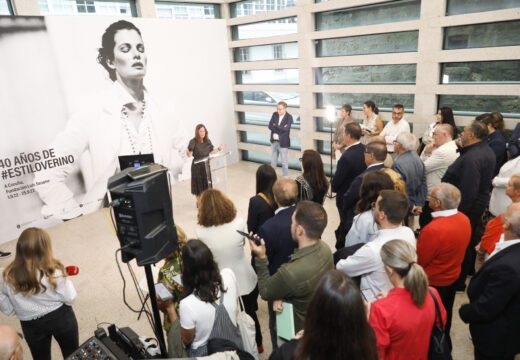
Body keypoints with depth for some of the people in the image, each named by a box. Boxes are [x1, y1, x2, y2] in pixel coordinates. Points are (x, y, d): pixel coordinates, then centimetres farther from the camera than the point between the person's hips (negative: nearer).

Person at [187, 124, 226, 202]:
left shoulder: (207, 141, 2)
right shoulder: (193, 142, -13)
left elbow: (211, 151, 12)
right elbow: (189, 155, -15)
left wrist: (219, 148, 4)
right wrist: (188, 152, -36)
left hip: (207, 165, 4)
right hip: (197, 166, -4)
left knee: (208, 183, 9)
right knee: (199, 184, 5)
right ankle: (199, 202, 21)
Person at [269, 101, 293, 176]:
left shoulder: (289, 117, -12)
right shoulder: (275, 114, 2)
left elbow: (285, 129, -23)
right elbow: (270, 126, -6)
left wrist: (275, 126, -14)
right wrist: (280, 128, -16)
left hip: (283, 142, -5)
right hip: (274, 141, 5)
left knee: (284, 162, 6)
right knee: (273, 160, 17)